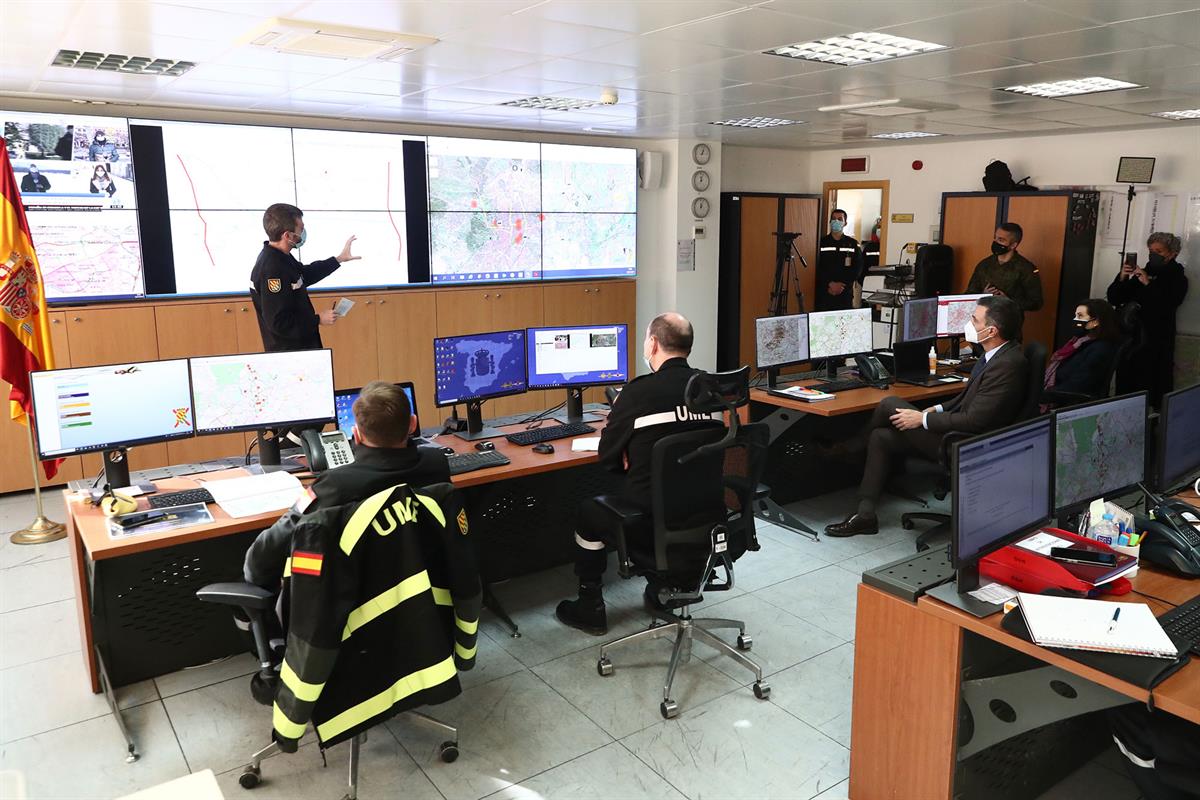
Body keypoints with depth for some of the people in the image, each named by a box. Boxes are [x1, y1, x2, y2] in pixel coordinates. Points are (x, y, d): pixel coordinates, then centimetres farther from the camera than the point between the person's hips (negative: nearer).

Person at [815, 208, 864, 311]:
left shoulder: (853, 244, 7)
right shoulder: (821, 242, 4)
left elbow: (857, 268, 1)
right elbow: (817, 268, -4)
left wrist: (841, 285, -10)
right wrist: (830, 284, -15)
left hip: (845, 295, 1)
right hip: (824, 294, -1)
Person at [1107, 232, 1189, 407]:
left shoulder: (1178, 279, 3)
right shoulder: (1141, 274, 14)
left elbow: (1167, 307, -14)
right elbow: (1113, 299, 9)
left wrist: (1148, 283, -19)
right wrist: (1121, 278, -7)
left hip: (1155, 345, -4)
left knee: (1151, 389, -8)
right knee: (1125, 384, 3)